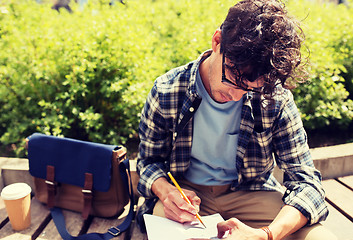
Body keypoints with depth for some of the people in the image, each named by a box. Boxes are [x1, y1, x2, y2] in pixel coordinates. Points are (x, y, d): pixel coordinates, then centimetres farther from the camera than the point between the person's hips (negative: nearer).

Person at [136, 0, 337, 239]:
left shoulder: (275, 97, -15)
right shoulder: (166, 92, -15)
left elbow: (305, 179, -14)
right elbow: (148, 160, -1)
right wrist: (165, 191, -25)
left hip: (252, 193, 2)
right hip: (187, 192, -1)